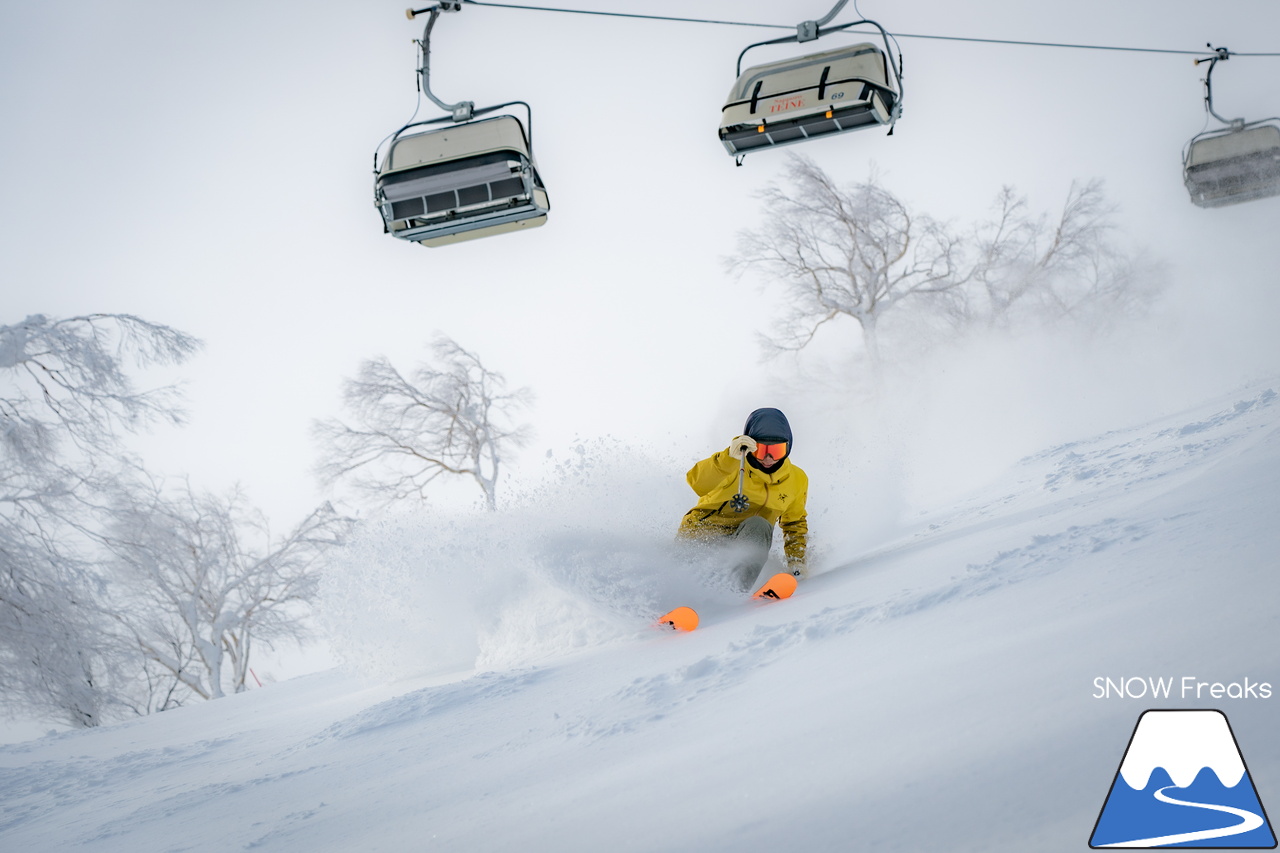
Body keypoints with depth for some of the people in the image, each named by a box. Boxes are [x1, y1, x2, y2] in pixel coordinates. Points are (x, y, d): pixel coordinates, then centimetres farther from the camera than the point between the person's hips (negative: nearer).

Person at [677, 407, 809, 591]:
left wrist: (796, 562, 9)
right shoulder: (734, 464, -9)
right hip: (705, 534, -2)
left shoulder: (797, 481, 5)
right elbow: (697, 483, -28)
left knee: (759, 526, -31)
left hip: (747, 543, 2)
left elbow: (795, 524, 21)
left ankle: (736, 590, -45)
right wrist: (729, 457, -40)